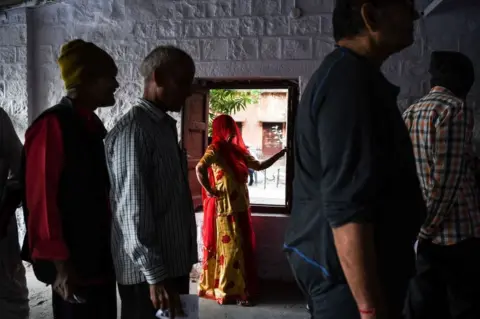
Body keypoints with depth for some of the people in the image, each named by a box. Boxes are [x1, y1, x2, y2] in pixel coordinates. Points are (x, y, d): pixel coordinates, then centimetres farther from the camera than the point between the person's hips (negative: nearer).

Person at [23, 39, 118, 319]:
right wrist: (61, 265, -16)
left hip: (101, 257, 8)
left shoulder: (94, 126, 10)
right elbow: (41, 200, -17)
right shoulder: (53, 125, -15)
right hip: (73, 262, -8)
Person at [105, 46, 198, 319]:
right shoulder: (133, 129, -16)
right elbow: (132, 210, -21)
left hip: (174, 264, 9)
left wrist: (185, 260, 14)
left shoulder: (166, 126, 12)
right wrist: (155, 276, -21)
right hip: (148, 272, -8)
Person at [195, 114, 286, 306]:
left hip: (240, 207, 7)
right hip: (225, 208, -7)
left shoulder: (237, 150, 13)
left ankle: (239, 289, 23)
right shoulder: (215, 149, -10)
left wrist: (281, 154, 17)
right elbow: (200, 168, -27)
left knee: (242, 247, 11)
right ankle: (228, 292, 10)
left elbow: (259, 166, 21)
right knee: (230, 248, -2)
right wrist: (210, 191, -19)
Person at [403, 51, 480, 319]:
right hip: (457, 231, -7)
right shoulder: (456, 109, -12)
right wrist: (431, 225, -12)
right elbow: (448, 176, -19)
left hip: (423, 230, 8)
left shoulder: (410, 112, 12)